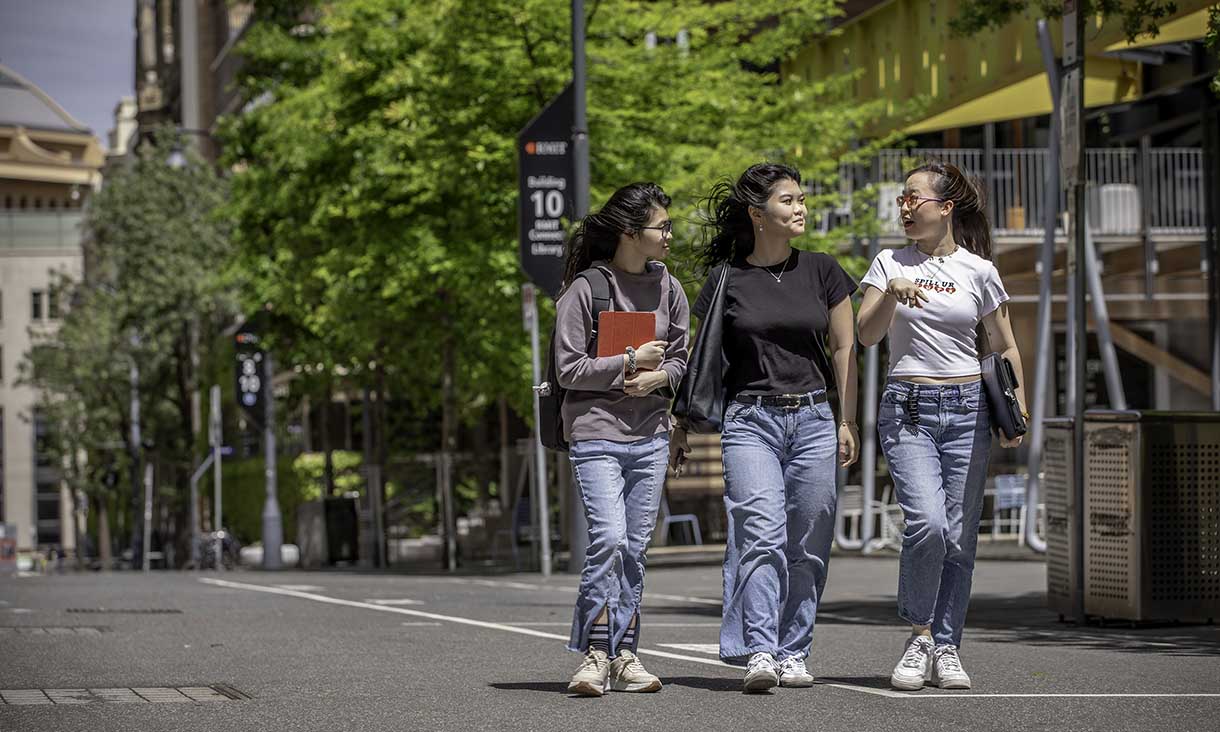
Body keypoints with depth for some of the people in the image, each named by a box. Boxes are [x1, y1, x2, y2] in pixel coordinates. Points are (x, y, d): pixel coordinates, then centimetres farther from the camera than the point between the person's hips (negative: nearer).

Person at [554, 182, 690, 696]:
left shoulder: (667, 288, 8)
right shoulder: (585, 289, -8)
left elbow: (679, 359, 15)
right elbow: (569, 369, -8)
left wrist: (660, 377, -6)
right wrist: (631, 362, -13)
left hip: (650, 436, 5)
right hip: (596, 433, -5)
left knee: (634, 547, 5)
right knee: (608, 537, -17)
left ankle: (624, 656, 11)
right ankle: (594, 653, -11)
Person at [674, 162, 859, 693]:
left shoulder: (821, 272, 8)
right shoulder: (727, 279, 3)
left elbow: (844, 349, 11)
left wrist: (847, 422, 4)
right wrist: (682, 427, 10)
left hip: (813, 420, 2)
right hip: (750, 419, -2)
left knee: (806, 547, 2)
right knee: (761, 535, -17)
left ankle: (793, 653, 11)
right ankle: (759, 654, -22)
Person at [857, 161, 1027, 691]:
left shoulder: (979, 271, 6)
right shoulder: (891, 264, 6)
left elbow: (1005, 347, 12)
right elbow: (866, 335, -4)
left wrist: (1018, 411, 2)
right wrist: (891, 294, -22)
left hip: (966, 409, 1)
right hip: (908, 409, -1)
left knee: (959, 537, 0)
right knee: (928, 522, -20)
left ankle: (946, 647, 10)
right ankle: (919, 635, -4)